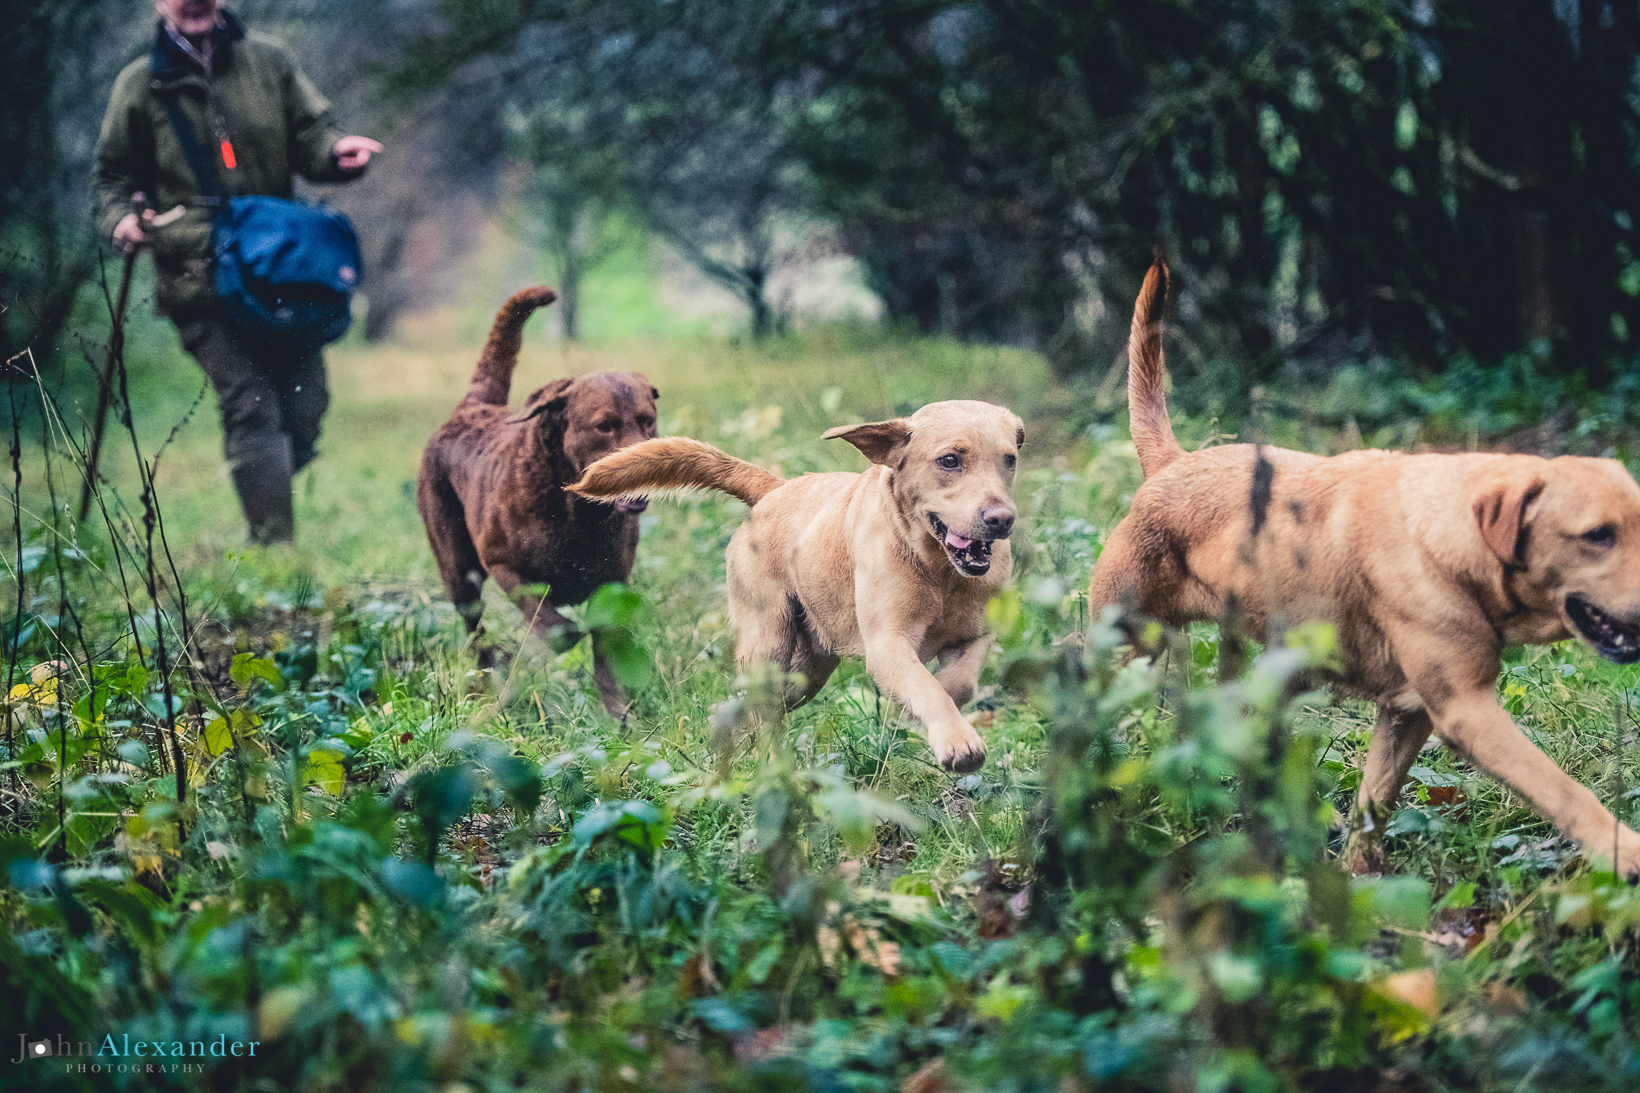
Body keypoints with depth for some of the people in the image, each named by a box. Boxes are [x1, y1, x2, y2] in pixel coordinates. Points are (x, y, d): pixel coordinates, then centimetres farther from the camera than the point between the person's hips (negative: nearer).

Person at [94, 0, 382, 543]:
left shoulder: (268, 61, 10)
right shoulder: (140, 84, 7)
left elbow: (308, 135, 10)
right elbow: (114, 175, 15)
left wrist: (336, 150, -13)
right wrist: (119, 217, -6)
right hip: (199, 272, -3)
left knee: (304, 404, 1)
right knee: (250, 407, -13)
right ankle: (274, 549, -14)